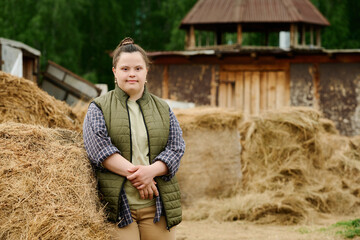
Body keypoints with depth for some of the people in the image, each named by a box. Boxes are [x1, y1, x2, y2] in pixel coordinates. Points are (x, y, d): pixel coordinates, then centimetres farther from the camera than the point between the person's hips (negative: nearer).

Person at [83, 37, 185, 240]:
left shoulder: (163, 109, 16)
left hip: (157, 206, 3)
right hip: (117, 206, -3)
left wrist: (151, 171, -14)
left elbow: (177, 147, 5)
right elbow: (98, 147, -7)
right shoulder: (99, 108, 8)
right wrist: (134, 172, -16)